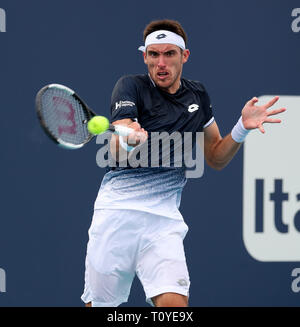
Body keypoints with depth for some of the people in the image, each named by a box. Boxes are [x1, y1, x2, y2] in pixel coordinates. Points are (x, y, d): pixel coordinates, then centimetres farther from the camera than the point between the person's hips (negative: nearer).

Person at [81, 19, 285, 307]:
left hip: (165, 218, 3)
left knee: (174, 302, -20)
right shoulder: (131, 86, -2)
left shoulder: (197, 96, 12)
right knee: (100, 304, 2)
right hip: (118, 210, -3)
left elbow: (216, 158, 21)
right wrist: (129, 139, -40)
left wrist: (243, 128, 3)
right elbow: (117, 152, -16)